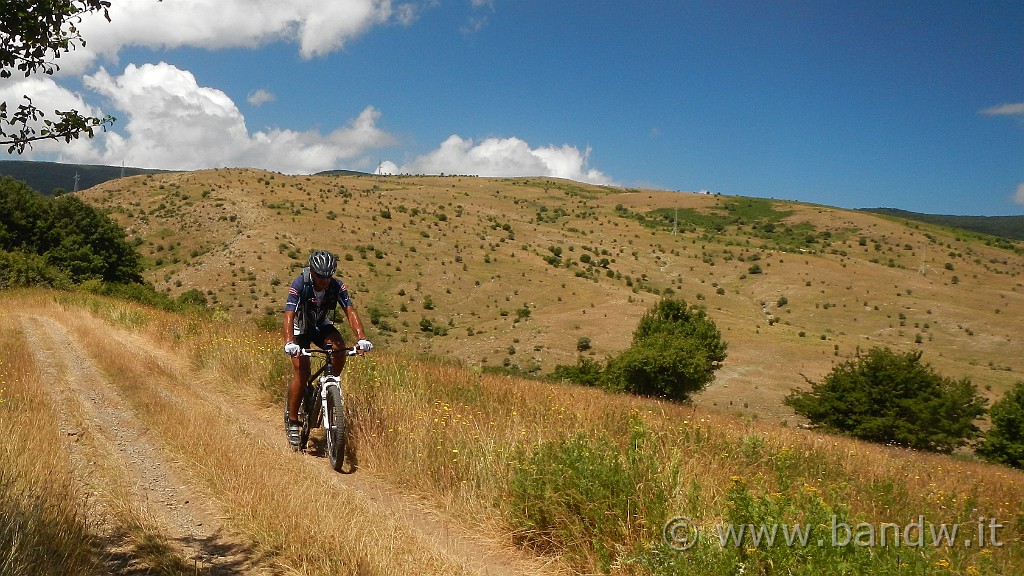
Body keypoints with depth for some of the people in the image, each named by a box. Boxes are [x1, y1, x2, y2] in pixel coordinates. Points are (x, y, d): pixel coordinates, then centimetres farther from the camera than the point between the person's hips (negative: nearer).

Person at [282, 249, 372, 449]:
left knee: (339, 349, -30)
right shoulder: (299, 285, -29)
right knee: (301, 373, -16)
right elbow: (289, 316, -38)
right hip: (300, 329, -2)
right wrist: (289, 343, -54)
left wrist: (361, 338, -44)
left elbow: (350, 311, -28)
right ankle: (293, 422, -2)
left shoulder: (337, 286, -21)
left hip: (321, 326, 3)